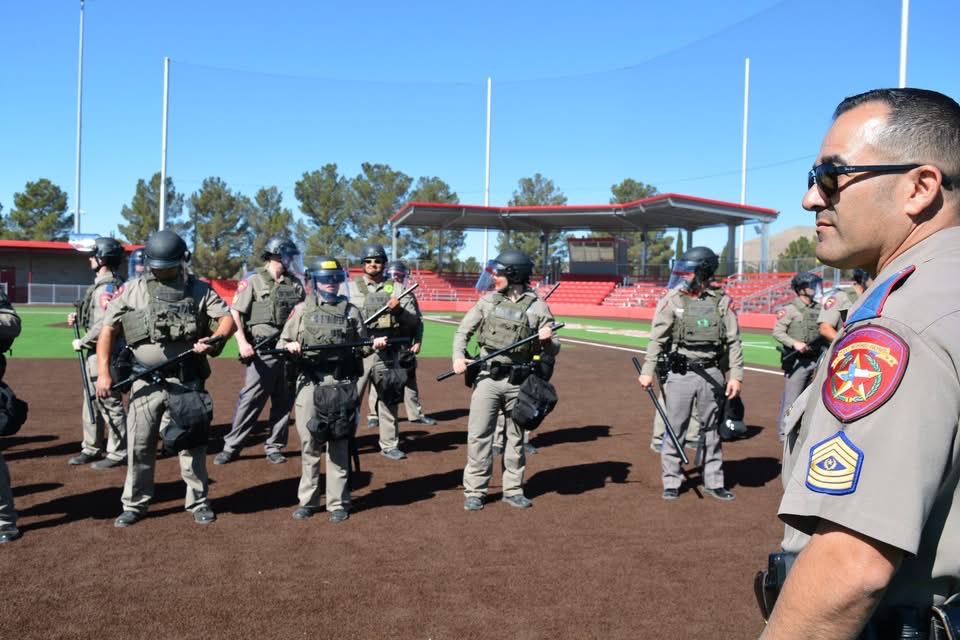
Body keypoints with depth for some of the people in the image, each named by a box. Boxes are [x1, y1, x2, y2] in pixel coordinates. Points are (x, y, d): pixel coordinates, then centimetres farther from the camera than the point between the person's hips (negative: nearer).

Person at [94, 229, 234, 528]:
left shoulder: (199, 289, 1)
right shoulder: (132, 290, 2)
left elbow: (227, 318, 0)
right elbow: (108, 329, 4)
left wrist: (214, 340, -21)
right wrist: (103, 372, -2)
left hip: (186, 381, 0)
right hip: (146, 382, 1)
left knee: (193, 443, 8)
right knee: (139, 446, 8)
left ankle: (198, 502, 21)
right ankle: (134, 505, 23)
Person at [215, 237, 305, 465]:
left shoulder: (295, 284, 11)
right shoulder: (253, 281, -2)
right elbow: (234, 314, -6)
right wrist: (242, 343, -17)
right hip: (262, 351, -4)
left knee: (284, 402, 8)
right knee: (249, 400, -3)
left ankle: (274, 447, 19)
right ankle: (231, 447, 7)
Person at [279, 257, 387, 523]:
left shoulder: (351, 311, 9)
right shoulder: (301, 310, 9)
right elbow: (281, 344, 7)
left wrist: (376, 344, -8)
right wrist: (289, 346, -14)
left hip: (342, 386, 0)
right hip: (309, 384, 1)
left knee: (339, 447, 3)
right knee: (309, 446, 6)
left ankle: (338, 503, 12)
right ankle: (307, 501, 19)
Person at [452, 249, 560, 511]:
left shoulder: (537, 306, -3)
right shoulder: (487, 300, 3)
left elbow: (553, 350, -1)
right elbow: (463, 331, 8)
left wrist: (547, 341, -23)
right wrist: (458, 356, -9)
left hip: (518, 381, -1)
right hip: (487, 378, 1)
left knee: (517, 436, 12)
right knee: (479, 434, 1)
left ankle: (512, 489, 25)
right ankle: (474, 491, 10)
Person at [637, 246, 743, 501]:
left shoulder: (721, 301, -2)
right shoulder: (672, 300, -5)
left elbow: (733, 341, 2)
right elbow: (657, 339, -2)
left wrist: (736, 375, -2)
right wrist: (647, 371, -5)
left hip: (710, 374, 1)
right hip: (679, 374, -1)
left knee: (711, 430, 13)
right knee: (674, 429, 5)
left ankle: (714, 482, 26)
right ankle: (671, 482, 18)